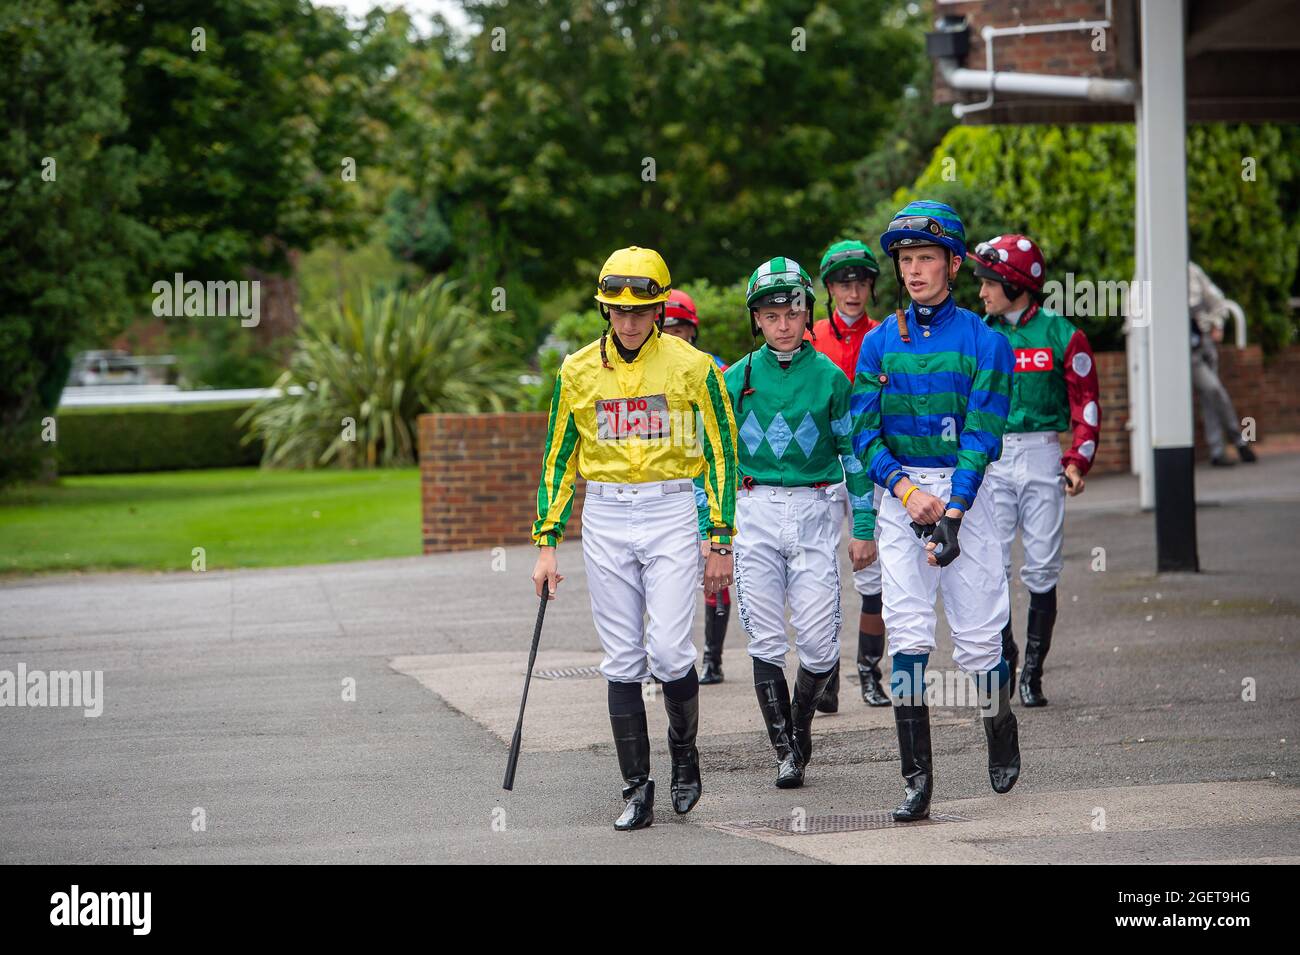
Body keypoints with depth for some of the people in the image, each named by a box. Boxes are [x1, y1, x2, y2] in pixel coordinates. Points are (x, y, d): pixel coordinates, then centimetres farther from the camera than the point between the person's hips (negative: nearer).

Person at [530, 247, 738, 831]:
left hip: (671, 514, -2)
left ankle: (684, 751, 16)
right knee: (622, 661, 2)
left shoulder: (692, 367, -3)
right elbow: (558, 459, 11)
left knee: (668, 650, -11)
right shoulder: (578, 372, 5)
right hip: (604, 520, 3)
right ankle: (637, 790, 6)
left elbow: (721, 454, 1)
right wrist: (546, 542, 6)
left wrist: (720, 541, -3)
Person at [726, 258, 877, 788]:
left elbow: (855, 453, 7)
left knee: (819, 644, -5)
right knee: (767, 641, -1)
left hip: (814, 513, -1)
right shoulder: (735, 380, 4)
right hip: (755, 514, 1)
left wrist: (864, 528, 5)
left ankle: (801, 722, 22)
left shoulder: (829, 377, 2)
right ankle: (785, 752, 8)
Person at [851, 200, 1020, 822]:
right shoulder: (880, 343, 8)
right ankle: (916, 779, -7)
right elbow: (864, 431, 2)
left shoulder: (983, 342, -2)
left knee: (977, 637, -2)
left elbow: (981, 436, -10)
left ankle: (1000, 730, 27)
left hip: (964, 491, -2)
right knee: (907, 635, -7)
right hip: (899, 494, 2)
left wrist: (951, 515, -20)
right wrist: (909, 491, -14)